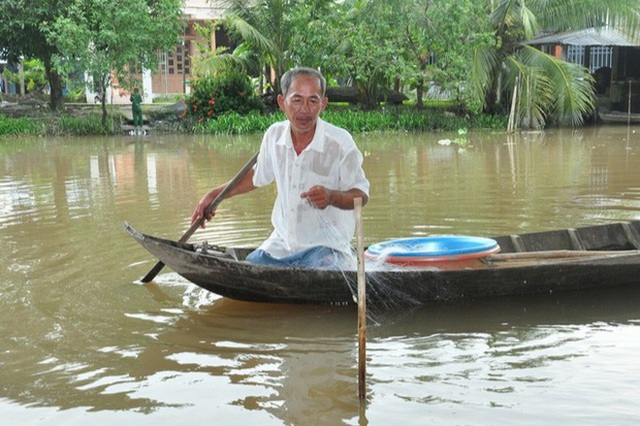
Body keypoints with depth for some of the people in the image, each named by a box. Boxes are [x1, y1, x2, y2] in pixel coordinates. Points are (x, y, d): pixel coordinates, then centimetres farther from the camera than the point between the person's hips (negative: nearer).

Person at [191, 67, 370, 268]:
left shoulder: (340, 142, -13)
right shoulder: (274, 135, 0)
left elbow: (362, 195, -6)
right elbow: (258, 176, 19)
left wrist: (331, 197, -26)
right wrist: (213, 195, 21)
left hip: (326, 246, -5)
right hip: (281, 244, 5)